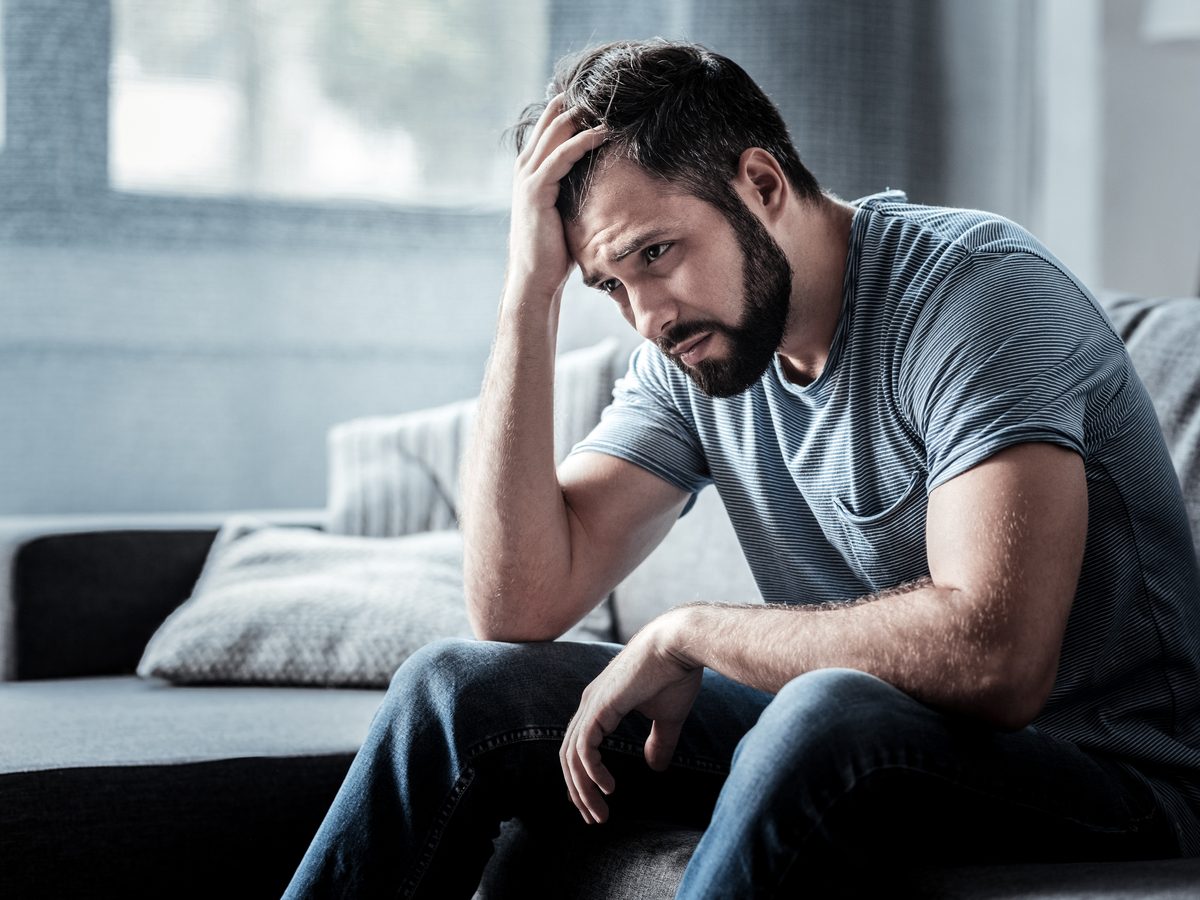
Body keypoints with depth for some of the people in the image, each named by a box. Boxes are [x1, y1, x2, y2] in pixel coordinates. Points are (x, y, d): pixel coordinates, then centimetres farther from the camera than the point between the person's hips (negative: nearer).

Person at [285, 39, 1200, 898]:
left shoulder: (981, 289, -19)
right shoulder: (687, 354, 2)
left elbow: (993, 656, -32)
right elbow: (520, 605, -8)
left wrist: (689, 631, -20)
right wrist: (531, 292, -13)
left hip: (1103, 780, -6)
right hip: (841, 755, 6)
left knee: (826, 717, -38)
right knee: (460, 688, -3)